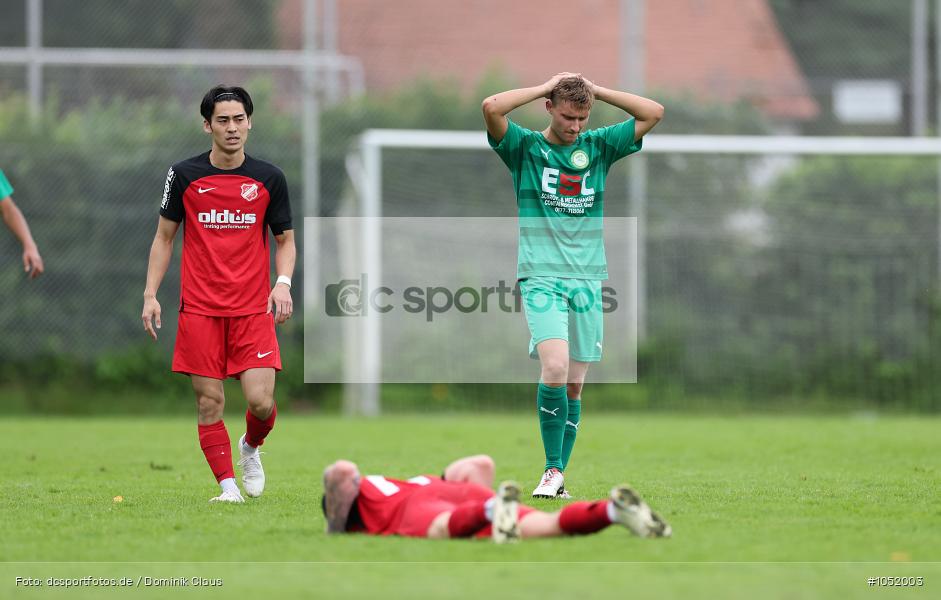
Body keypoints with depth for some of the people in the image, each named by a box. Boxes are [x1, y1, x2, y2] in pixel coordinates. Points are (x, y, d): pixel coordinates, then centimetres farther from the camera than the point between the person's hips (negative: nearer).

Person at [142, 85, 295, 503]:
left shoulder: (269, 178, 3)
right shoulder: (184, 175, 2)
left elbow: (285, 241, 11)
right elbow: (164, 238, 10)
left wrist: (283, 283, -7)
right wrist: (151, 294, 1)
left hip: (253, 310, 0)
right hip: (199, 309, 0)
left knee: (261, 402, -10)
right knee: (209, 404, -4)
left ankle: (250, 449, 22)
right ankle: (228, 485, 6)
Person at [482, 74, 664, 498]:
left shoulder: (599, 147, 11)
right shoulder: (525, 147, 2)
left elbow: (654, 113, 6)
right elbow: (491, 107, -15)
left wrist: (595, 90, 3)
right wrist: (546, 87, -5)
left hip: (588, 279, 4)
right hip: (541, 276, -4)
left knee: (575, 383, 3)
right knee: (555, 368, -21)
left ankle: (560, 473, 12)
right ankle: (552, 470, -11)